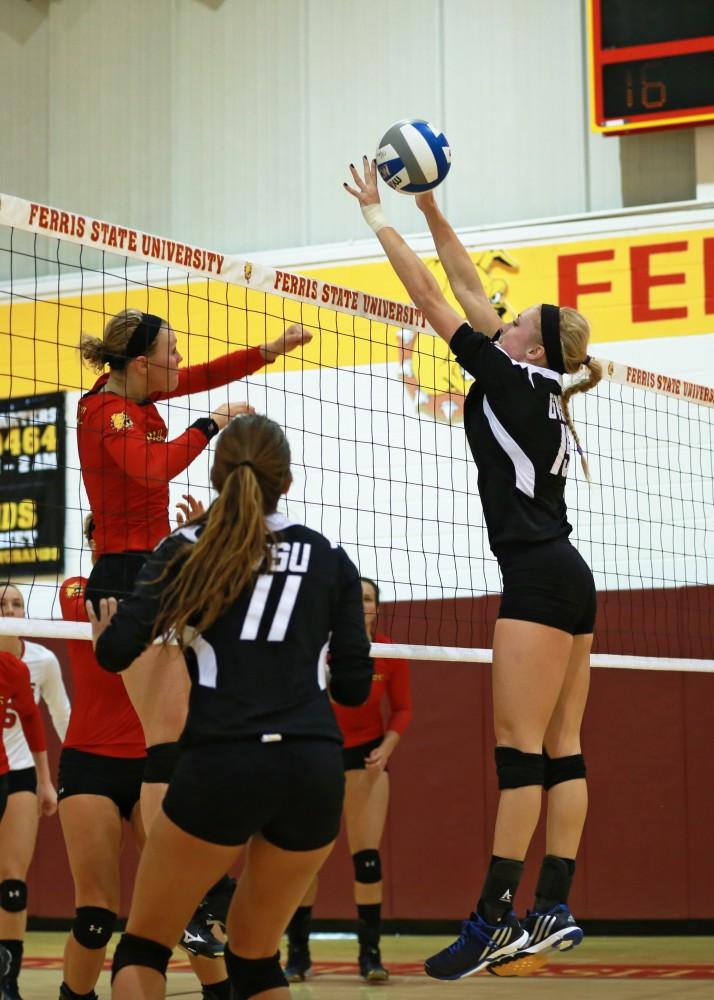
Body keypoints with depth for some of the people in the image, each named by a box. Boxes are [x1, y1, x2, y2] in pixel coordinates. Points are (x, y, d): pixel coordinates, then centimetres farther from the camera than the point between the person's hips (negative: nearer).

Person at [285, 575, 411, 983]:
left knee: (367, 854, -7)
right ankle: (298, 952, 11)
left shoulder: (391, 652, -12)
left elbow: (402, 709, 0)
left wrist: (385, 748, -14)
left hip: (365, 751, 1)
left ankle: (370, 952, 2)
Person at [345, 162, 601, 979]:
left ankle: (493, 920, -12)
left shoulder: (514, 379, -5)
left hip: (538, 576, -9)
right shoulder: (539, 393, 16)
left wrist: (377, 215, 6)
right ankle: (553, 913, 3)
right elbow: (468, 289, 22)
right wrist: (431, 211, 24)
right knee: (559, 751, 4)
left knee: (520, 749, -11)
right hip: (567, 577, 9)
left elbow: (429, 298, -2)